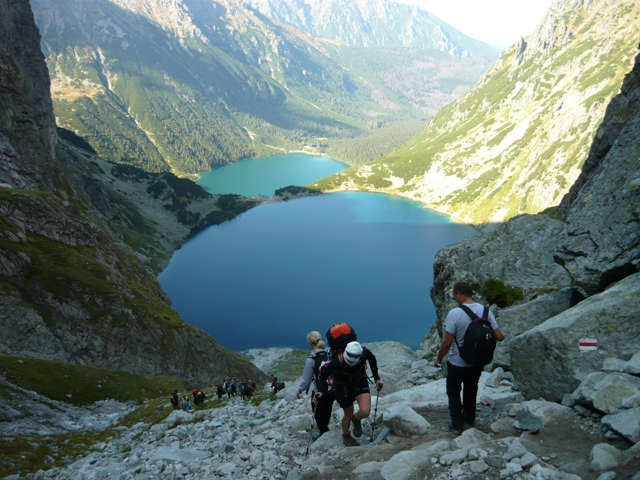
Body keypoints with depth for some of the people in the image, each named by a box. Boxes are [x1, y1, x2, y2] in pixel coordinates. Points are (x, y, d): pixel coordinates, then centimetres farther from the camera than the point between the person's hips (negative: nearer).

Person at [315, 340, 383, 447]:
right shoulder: (337, 360, -37)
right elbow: (324, 373, -21)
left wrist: (377, 378, 1)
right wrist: (321, 391, -31)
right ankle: (346, 436, 45)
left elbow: (372, 360, -3)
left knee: (365, 411, -17)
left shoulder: (365, 353, -29)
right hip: (343, 386, -2)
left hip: (360, 382, 2)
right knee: (348, 415, 11)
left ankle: (356, 420, 22)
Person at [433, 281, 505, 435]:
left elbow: (447, 343, -21)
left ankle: (457, 424, 18)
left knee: (453, 392, 17)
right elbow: (499, 336, -7)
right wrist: (503, 335, 18)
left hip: (457, 363, -5)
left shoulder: (455, 313, -25)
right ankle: (469, 417, 43)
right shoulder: (485, 311, -11)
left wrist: (438, 358, -5)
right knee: (471, 389, 27)